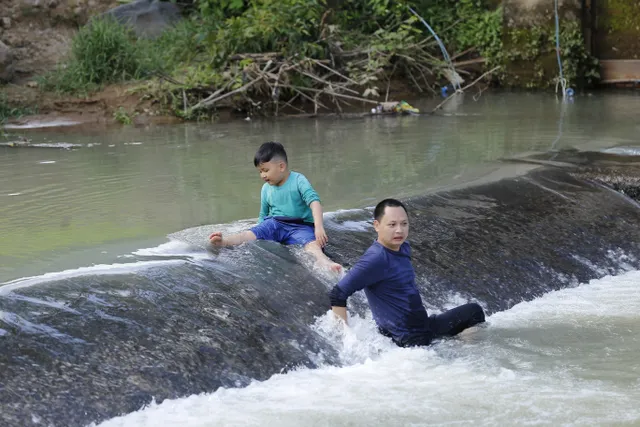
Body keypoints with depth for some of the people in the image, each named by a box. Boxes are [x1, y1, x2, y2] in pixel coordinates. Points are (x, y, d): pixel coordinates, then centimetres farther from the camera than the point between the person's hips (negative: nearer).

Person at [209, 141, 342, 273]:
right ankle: (225, 241, -51)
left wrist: (319, 227, -33)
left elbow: (314, 201, -19)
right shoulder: (266, 189, 10)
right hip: (274, 223, 3)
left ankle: (323, 261, -67)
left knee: (311, 242, -36)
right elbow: (263, 215, 23)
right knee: (253, 233, -26)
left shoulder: (298, 180, -5)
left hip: (300, 226, -3)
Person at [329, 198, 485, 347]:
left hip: (426, 326, 9)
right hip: (408, 340, -9)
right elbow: (337, 295, -26)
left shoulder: (403, 249, 5)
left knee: (473, 311, 11)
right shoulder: (376, 259, -23)